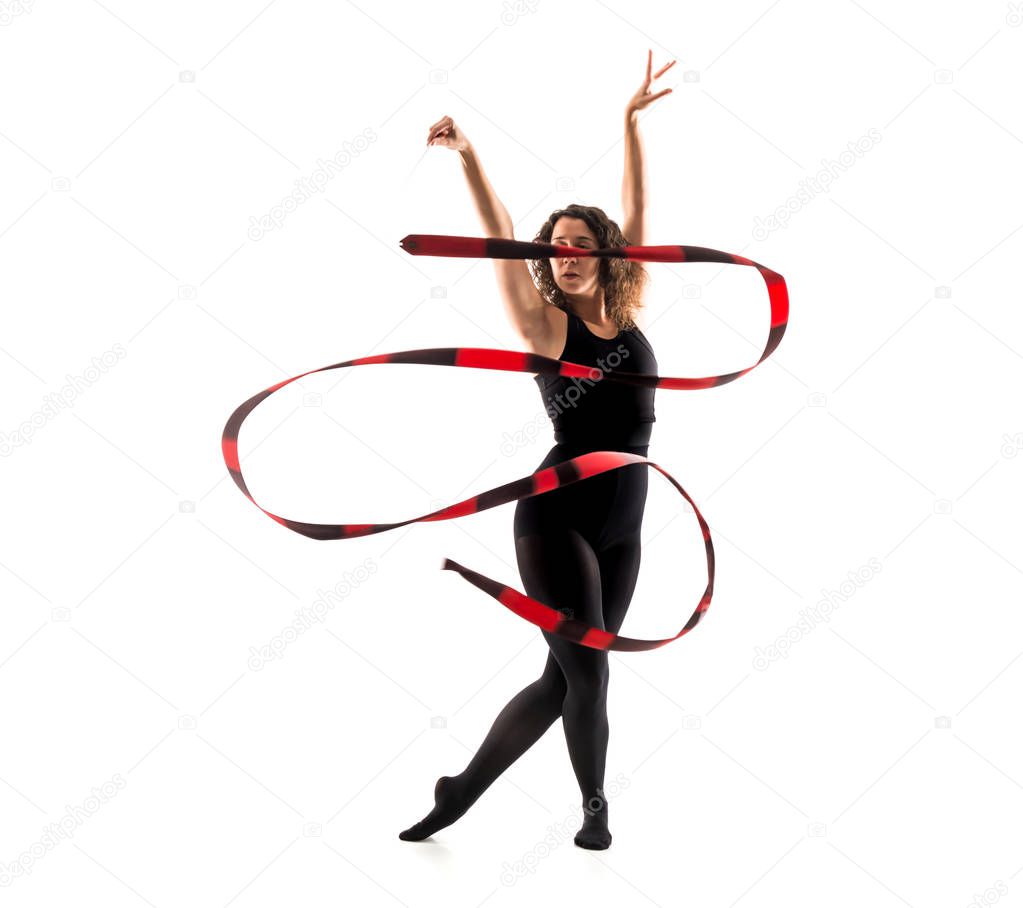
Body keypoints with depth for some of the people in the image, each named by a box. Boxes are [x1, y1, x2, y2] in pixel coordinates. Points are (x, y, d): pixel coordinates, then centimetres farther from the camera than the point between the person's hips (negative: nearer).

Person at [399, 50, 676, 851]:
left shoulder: (625, 311, 6)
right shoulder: (546, 324, -5)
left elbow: (637, 213, 7)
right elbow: (503, 241, -14)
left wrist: (633, 121, 7)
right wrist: (469, 156, -23)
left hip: (623, 527, 6)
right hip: (557, 517, -6)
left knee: (563, 679, 9)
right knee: (586, 672, -5)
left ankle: (462, 790, 23)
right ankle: (595, 805, 20)